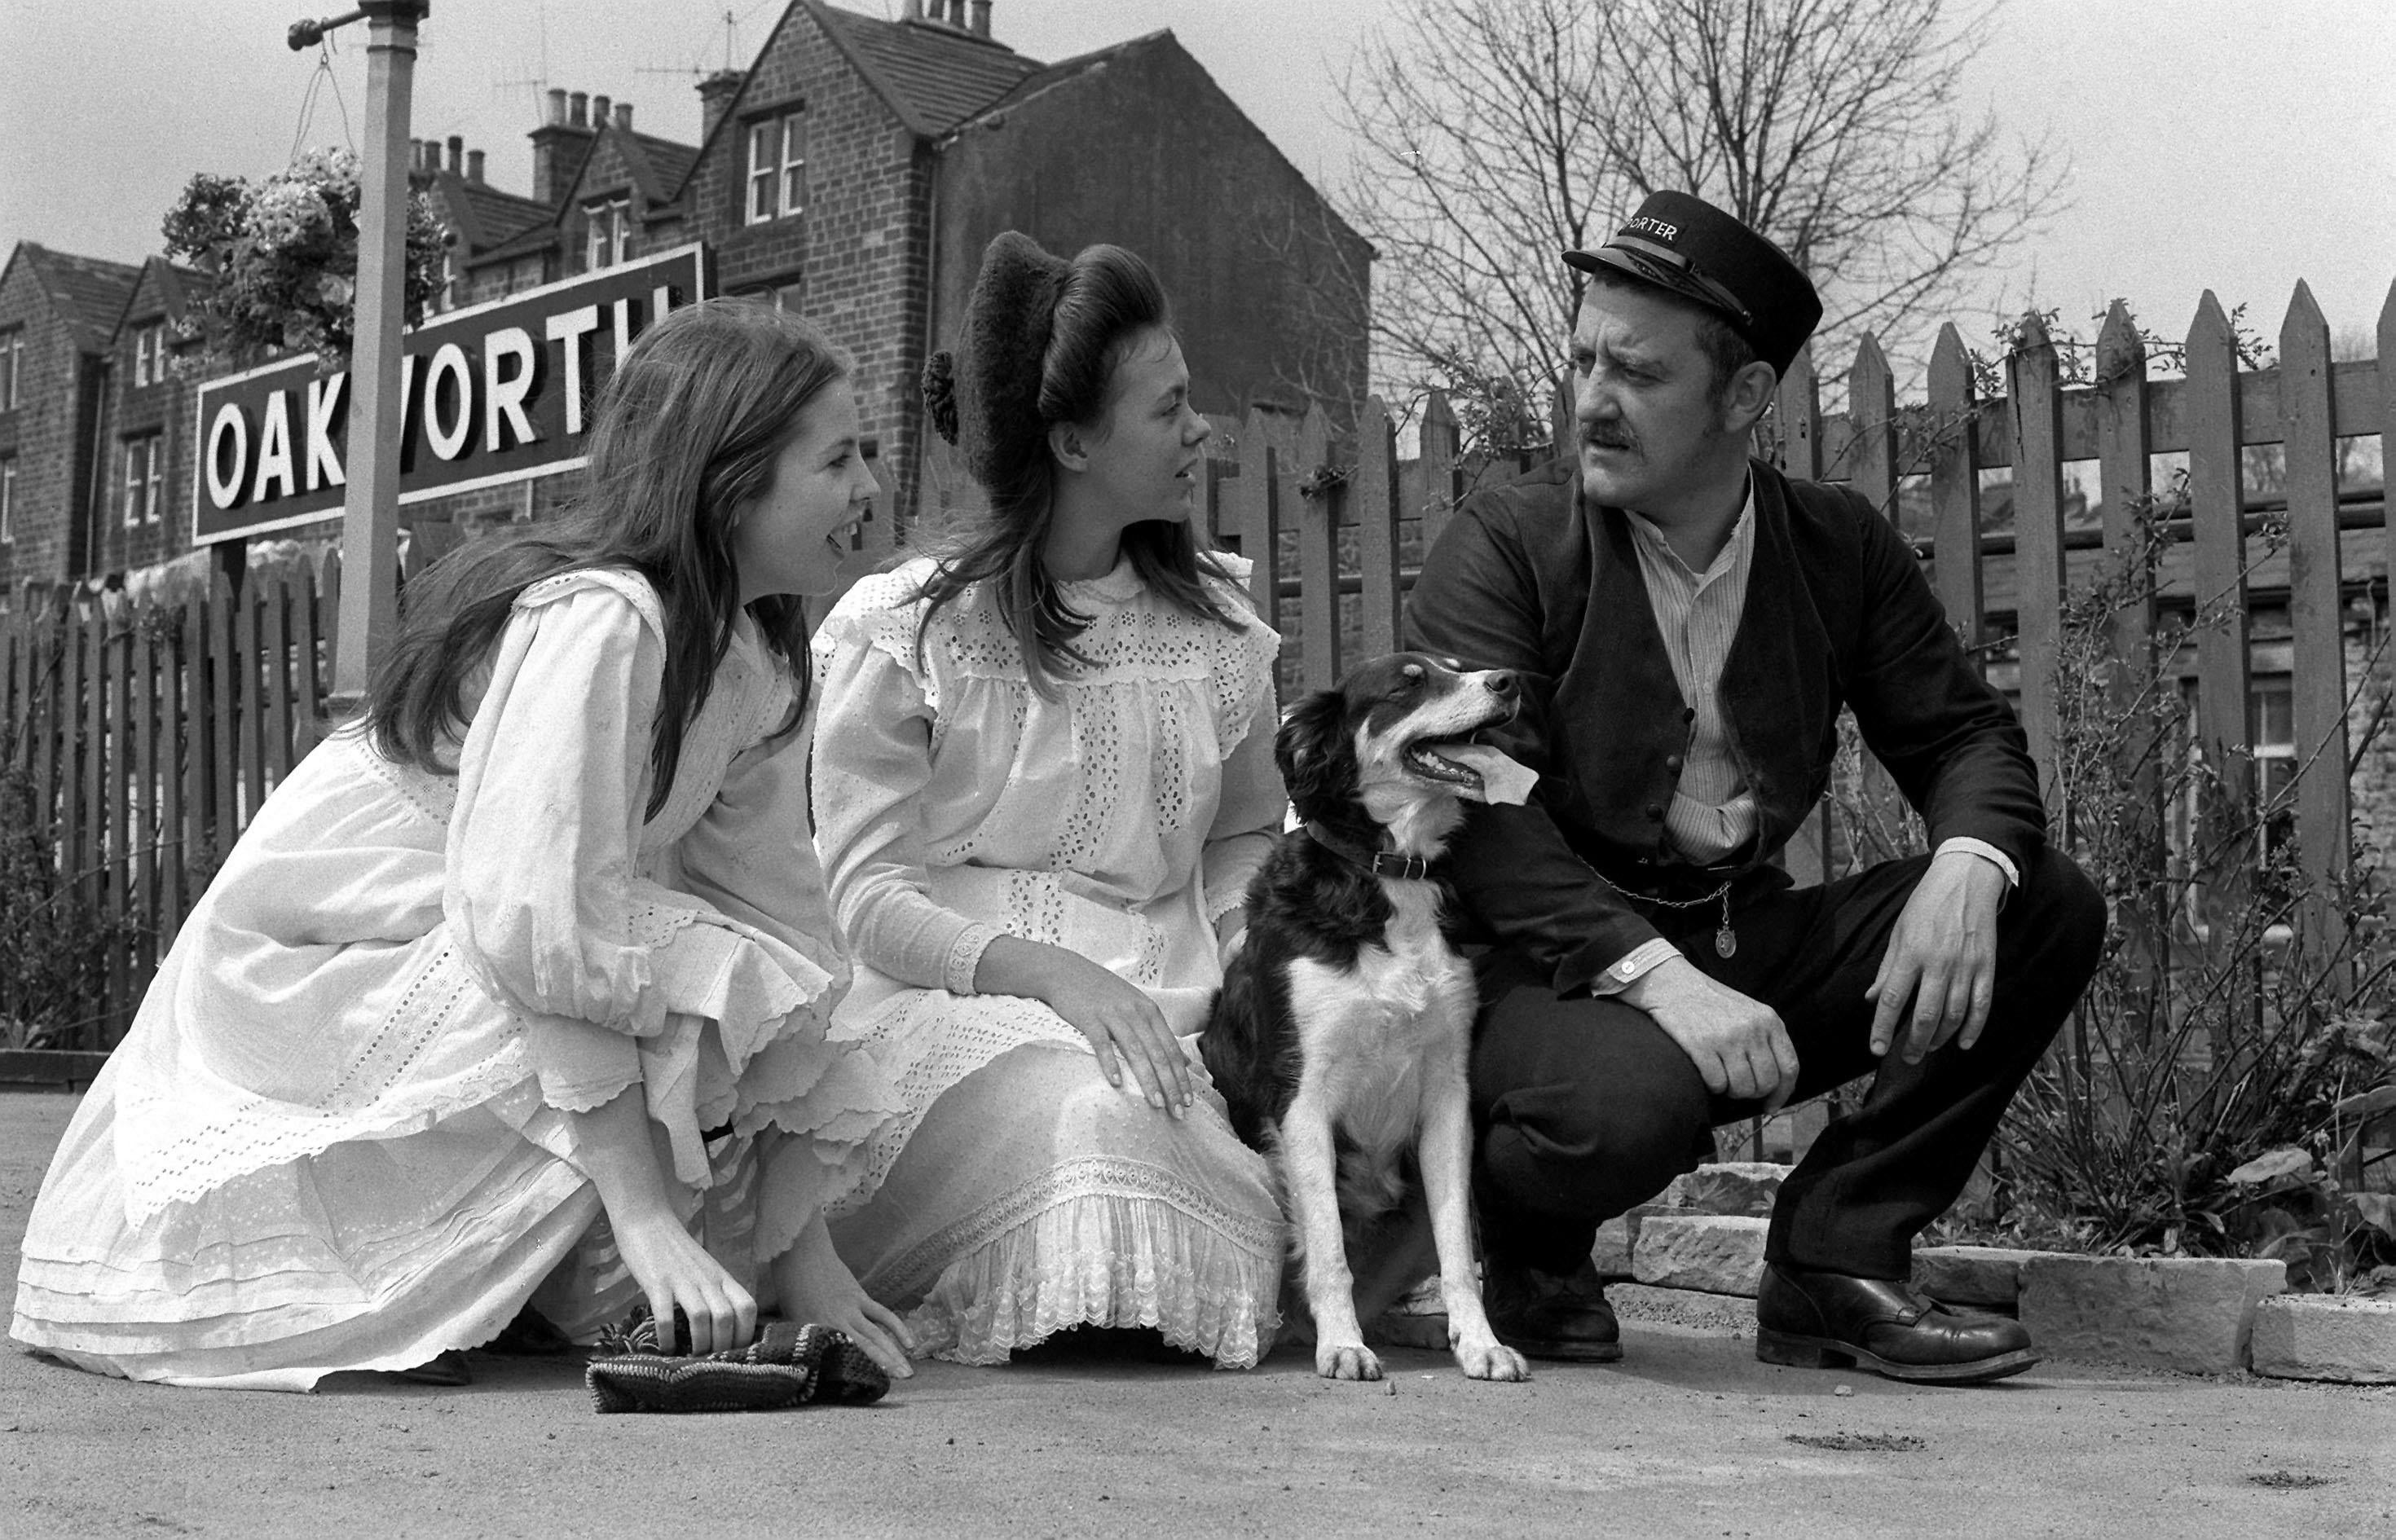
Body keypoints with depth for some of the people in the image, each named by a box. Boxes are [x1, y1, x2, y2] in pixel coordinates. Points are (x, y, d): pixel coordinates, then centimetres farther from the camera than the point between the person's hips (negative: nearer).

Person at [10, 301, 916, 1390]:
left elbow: (775, 911, -3)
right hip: (316, 976, -8)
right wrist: (643, 1215, -35)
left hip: (450, 980, 9)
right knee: (693, 1001, -26)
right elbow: (539, 927, -33)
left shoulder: (752, 659, 0)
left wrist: (801, 1248, -8)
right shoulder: (597, 618, -26)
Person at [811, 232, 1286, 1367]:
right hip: (952, 1005, -4)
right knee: (1090, 1120, -36)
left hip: (1164, 1011, 4)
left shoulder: (1216, 622, 12)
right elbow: (865, 892, -6)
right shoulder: (906, 631, -2)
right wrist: (1051, 972, -22)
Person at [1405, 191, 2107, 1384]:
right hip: (1558, 966, -5)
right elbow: (1479, 811, -17)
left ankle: (1836, 1263, -5)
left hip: (1748, 950, 5)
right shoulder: (1501, 548, -7)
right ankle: (1530, 1256, 1)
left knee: (2046, 907, -10)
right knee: (1632, 1105, -37)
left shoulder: (1840, 548, 7)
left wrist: (1964, 869, -19)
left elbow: (1965, 737, 6)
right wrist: (1651, 972, -30)